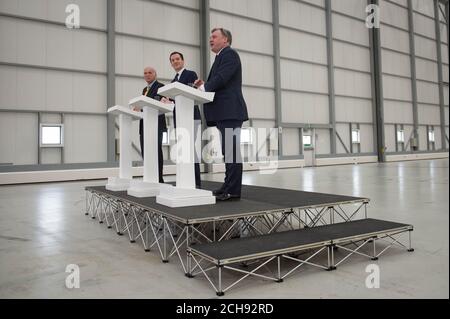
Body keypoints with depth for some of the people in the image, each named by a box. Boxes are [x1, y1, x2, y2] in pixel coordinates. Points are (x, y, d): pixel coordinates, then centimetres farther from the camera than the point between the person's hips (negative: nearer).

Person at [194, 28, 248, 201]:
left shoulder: (229, 54, -2)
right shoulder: (221, 57, 27)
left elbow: (221, 78, -16)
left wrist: (204, 87, -9)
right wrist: (204, 85, 4)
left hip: (230, 111, -10)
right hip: (223, 112, 10)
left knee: (232, 150, -10)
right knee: (228, 151, 10)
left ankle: (233, 190, -8)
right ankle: (229, 186, 15)